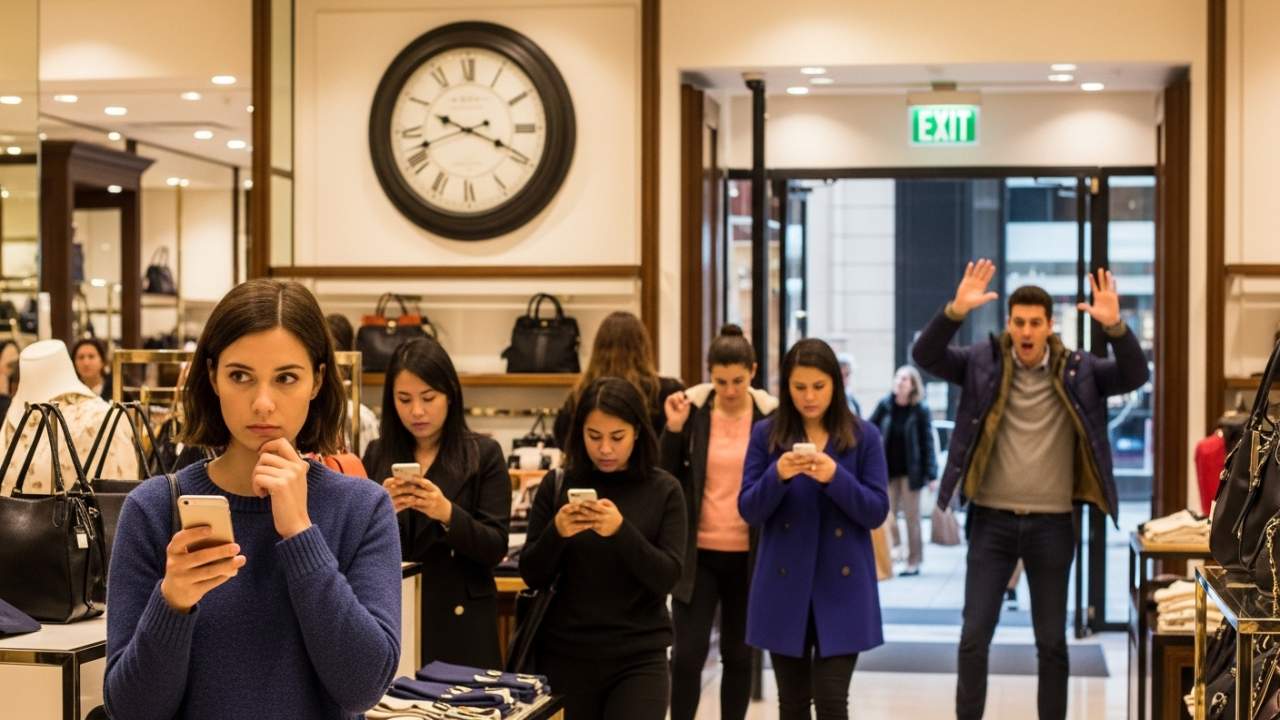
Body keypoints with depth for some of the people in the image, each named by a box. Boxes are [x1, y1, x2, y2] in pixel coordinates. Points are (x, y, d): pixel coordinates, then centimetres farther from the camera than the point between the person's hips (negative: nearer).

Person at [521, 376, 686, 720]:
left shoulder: (663, 490, -2)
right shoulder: (557, 486, 1)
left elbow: (667, 577, -9)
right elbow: (533, 577, 0)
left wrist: (621, 531, -25)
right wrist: (556, 533, -19)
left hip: (639, 657, -2)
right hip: (566, 655, 2)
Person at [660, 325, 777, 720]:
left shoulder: (769, 416, -3)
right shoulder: (692, 408, -2)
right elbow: (667, 477, -1)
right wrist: (673, 428, -13)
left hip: (748, 556, 0)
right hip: (698, 553, 0)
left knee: (739, 654, 10)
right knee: (687, 654, -5)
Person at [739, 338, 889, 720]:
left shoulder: (863, 436, -1)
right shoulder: (766, 434, 1)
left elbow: (876, 512, -5)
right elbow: (749, 511, -3)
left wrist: (836, 478, -21)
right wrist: (777, 476, -22)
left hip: (842, 587, -1)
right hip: (785, 586, 2)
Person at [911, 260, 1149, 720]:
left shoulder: (1078, 370, -1)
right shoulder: (983, 363, -2)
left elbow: (1134, 376, -13)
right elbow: (925, 356, -13)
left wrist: (1115, 327, -31)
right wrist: (956, 311, -31)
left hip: (1052, 524, 1)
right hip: (992, 521, 0)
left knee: (1052, 641, 10)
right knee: (974, 636, 1)